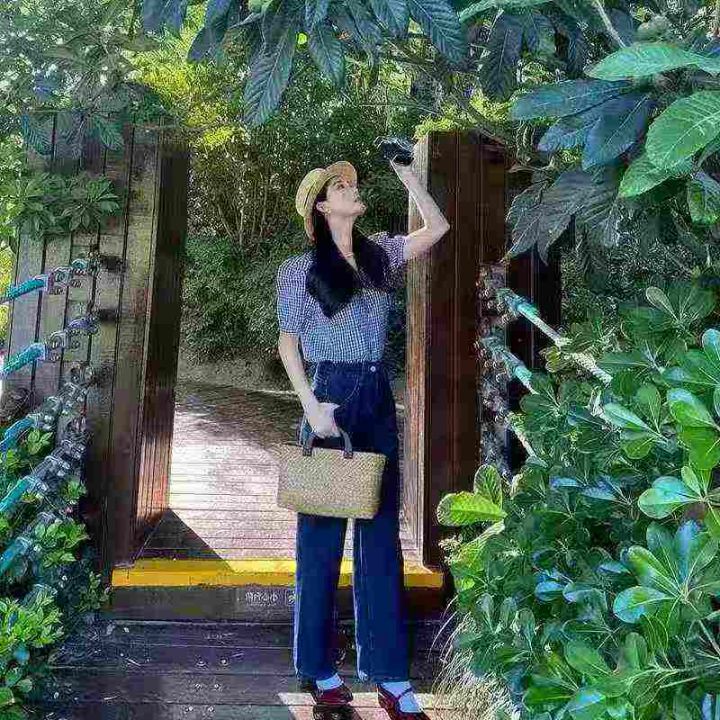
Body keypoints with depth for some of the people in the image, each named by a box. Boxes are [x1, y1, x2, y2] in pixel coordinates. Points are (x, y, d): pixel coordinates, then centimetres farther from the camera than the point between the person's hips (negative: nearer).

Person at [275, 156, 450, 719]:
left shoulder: (380, 254, 13)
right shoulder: (299, 268, 1)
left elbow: (437, 228, 7)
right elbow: (287, 344, -2)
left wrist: (404, 170, 8)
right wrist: (311, 405, -13)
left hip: (378, 397, 5)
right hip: (332, 396, -4)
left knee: (382, 534, 6)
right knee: (323, 533, 5)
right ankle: (319, 669, 21)